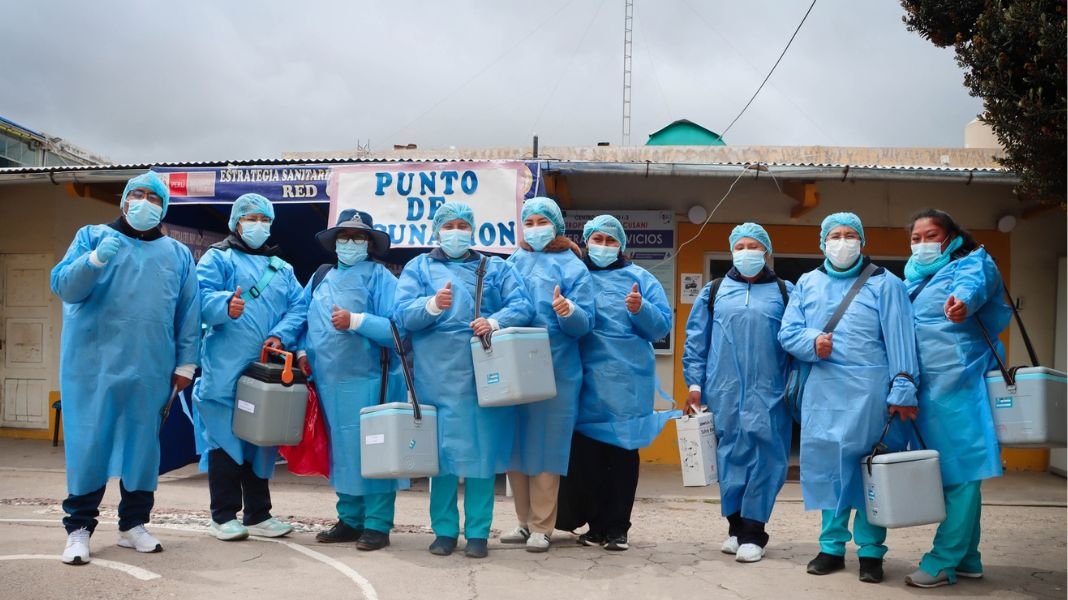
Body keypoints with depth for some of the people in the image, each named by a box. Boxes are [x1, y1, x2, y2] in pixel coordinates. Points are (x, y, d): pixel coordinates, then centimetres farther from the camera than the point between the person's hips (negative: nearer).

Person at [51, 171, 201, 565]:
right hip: (94, 365, -2)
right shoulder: (93, 236, 7)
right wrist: (95, 259, -22)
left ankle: (133, 523, 19)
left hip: (150, 370, 2)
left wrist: (185, 363, 4)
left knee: (143, 445, 7)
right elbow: (63, 287, -5)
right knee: (89, 445, -1)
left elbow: (189, 314, 10)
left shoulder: (178, 254, 13)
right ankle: (79, 528, 9)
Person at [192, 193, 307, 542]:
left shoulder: (281, 267, 19)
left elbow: (298, 307, 6)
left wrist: (280, 336, -12)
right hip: (226, 369, -5)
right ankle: (224, 515, 7)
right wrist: (225, 304, -34)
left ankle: (258, 514, 19)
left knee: (263, 440, 10)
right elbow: (202, 296, -12)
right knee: (226, 438, -2)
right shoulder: (218, 257, 4)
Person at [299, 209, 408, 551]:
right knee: (340, 451, 12)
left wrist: (356, 321, -19)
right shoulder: (320, 278, 17)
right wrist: (303, 352, 9)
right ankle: (349, 520, 23)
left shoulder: (379, 276, -2)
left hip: (369, 381, -6)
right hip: (329, 382, 6)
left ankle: (377, 525, 5)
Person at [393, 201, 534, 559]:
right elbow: (402, 314, -2)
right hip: (437, 378, 0)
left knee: (482, 452, 1)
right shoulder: (418, 267, 12)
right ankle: (444, 530, 14)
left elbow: (522, 307, 1)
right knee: (441, 452, 2)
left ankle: (478, 532, 10)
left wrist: (495, 321, -18)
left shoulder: (496, 268, 14)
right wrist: (432, 305, -22)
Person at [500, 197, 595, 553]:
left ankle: (542, 526, 8)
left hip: (555, 370, -4)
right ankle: (525, 521, 21)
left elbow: (585, 323, -7)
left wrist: (568, 311, -27)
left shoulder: (572, 266, 0)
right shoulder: (513, 263, 12)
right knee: (515, 444, 8)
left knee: (545, 445, 0)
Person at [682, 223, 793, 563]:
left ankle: (752, 532, 2)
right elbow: (696, 341, 10)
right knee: (730, 456, 4)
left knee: (763, 456, -5)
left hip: (767, 393, -1)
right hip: (724, 392, 1)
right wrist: (695, 385, 3)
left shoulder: (785, 292, 10)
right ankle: (736, 526, 15)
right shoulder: (714, 292, 12)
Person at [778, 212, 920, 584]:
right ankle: (832, 546, 18)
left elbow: (900, 339, -4)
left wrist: (902, 390, -12)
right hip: (823, 389, 3)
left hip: (870, 389, -3)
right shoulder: (807, 283, 13)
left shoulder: (884, 283, 2)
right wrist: (811, 343, -12)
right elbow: (788, 333, 10)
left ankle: (870, 550, 11)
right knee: (827, 464, 6)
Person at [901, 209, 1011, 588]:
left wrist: (963, 301, -51)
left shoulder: (972, 263, -3)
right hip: (928, 389, 8)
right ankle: (967, 559, 22)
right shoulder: (915, 279, 20)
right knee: (949, 473, 13)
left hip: (960, 385, -8)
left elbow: (972, 285, -28)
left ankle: (943, 562, 0)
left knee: (960, 473, -4)